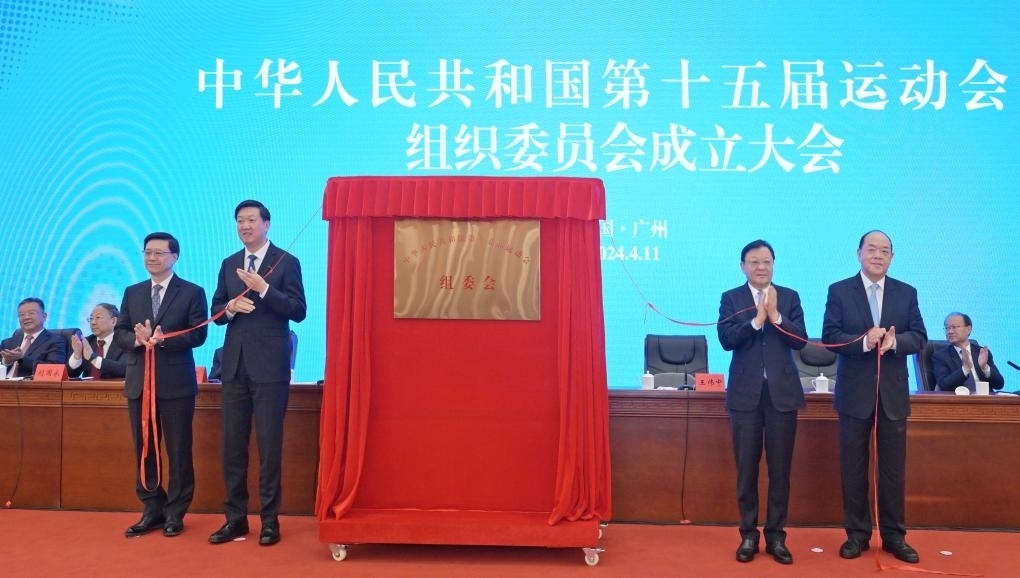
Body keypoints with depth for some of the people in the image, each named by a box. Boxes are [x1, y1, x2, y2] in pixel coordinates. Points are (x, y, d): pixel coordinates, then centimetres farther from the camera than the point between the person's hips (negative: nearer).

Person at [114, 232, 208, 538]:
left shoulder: (192, 292, -1)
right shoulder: (132, 293, 13)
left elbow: (198, 333, -9)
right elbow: (119, 333, 7)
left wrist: (163, 339, -23)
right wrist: (136, 339, -15)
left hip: (176, 383, -4)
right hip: (139, 381, 5)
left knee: (178, 451, 2)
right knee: (144, 450, 10)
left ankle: (175, 513, 12)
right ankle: (152, 510, 21)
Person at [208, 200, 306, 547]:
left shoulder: (286, 262, -3)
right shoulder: (229, 264, 13)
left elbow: (298, 311, -10)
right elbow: (216, 311, 13)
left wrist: (263, 289, -20)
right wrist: (231, 307, -9)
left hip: (270, 365, -5)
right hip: (235, 364, 5)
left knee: (269, 444, 1)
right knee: (232, 444, 9)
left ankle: (270, 520, 12)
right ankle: (235, 518, 20)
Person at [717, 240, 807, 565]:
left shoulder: (790, 297, 6)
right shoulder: (731, 298, 3)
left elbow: (801, 341, -4)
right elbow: (726, 340, -10)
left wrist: (775, 316, -16)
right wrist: (757, 319, -20)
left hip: (782, 392, 1)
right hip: (746, 392, -1)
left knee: (780, 468, 6)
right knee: (747, 467, 6)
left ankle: (776, 535, 18)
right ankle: (748, 534, 18)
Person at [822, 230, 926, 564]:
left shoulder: (907, 293, 7)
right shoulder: (839, 291, 0)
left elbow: (919, 338, 0)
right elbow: (829, 336, -8)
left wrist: (895, 341, -21)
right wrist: (864, 341, -24)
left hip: (893, 393, 2)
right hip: (855, 393, -2)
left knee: (894, 468, 8)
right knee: (853, 468, 6)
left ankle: (894, 536, 20)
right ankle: (857, 534, 18)